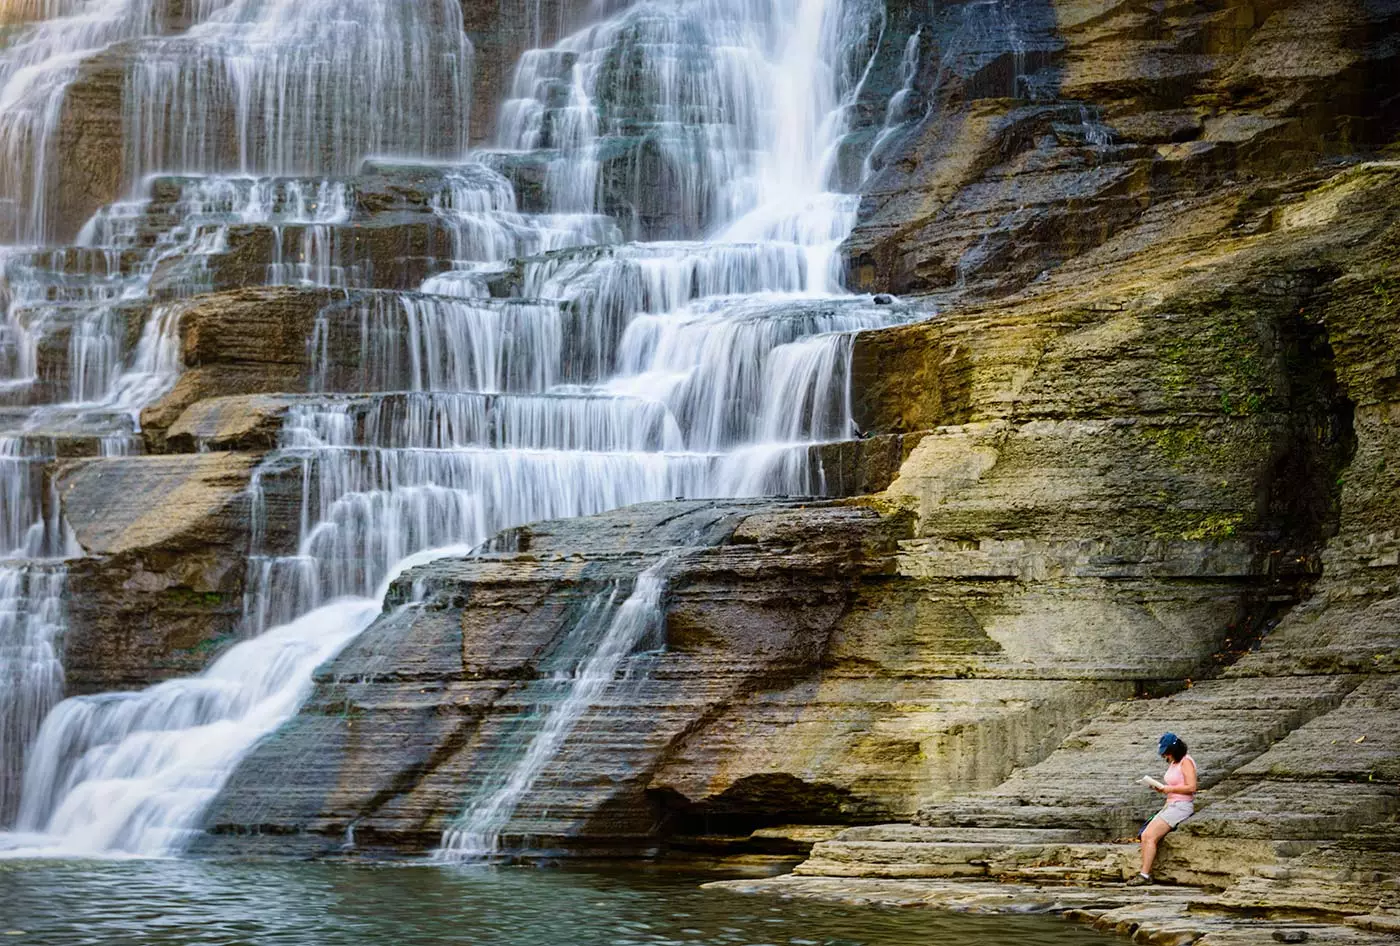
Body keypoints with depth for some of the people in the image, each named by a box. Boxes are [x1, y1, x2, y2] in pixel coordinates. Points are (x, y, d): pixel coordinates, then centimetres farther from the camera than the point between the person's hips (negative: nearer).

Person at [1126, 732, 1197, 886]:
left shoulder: (1186, 762, -9)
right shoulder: (1173, 764, 19)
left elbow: (1191, 787, -18)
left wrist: (1168, 788, -13)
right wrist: (1159, 787, 5)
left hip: (1181, 806, -9)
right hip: (1170, 805, 9)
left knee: (1150, 836, -19)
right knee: (1145, 836, -7)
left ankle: (1144, 875, -18)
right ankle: (1147, 873, -12)